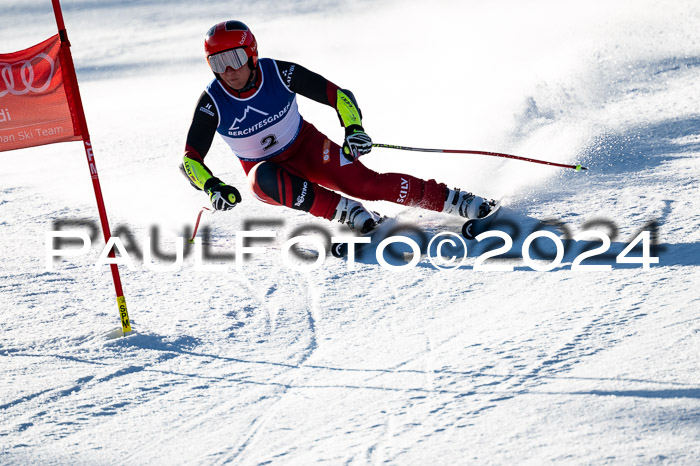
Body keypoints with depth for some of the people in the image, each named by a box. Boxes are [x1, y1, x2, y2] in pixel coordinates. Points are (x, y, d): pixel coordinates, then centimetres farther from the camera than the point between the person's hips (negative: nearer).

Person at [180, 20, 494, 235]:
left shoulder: (280, 73, -22)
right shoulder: (212, 102, -21)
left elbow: (339, 96, -17)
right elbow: (190, 159, -18)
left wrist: (354, 129, -36)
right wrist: (213, 188, -39)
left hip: (307, 148, 0)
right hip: (267, 169, 0)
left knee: (363, 182, -22)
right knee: (263, 178, -37)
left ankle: (451, 200, -14)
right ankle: (346, 211, -26)